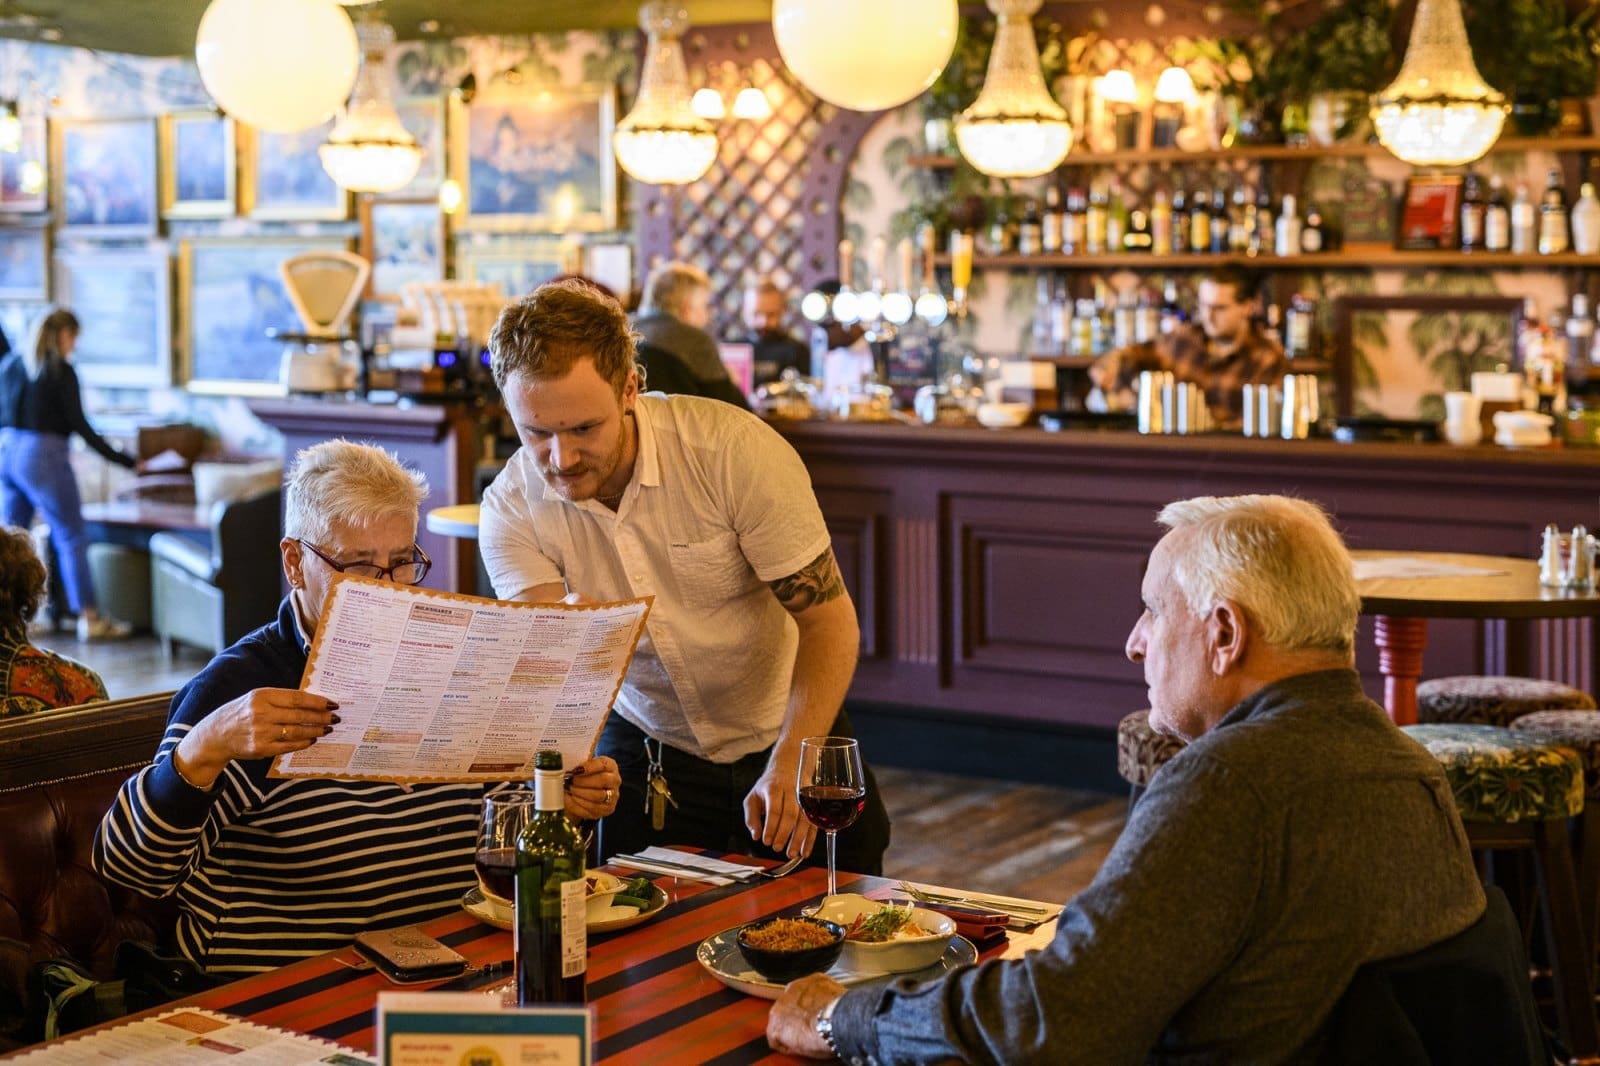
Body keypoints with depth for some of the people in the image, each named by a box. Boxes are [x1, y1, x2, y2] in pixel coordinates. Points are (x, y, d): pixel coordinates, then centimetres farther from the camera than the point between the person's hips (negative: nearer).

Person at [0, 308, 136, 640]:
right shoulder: (61, 371, -11)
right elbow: (78, 424, -12)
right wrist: (121, 460, -8)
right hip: (42, 456, -7)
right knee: (71, 537, 0)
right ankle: (88, 617, 1)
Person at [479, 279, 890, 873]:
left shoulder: (734, 449, -24)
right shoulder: (511, 510, -16)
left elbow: (829, 618, -20)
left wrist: (790, 766, -32)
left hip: (785, 735, -1)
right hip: (646, 746, 2)